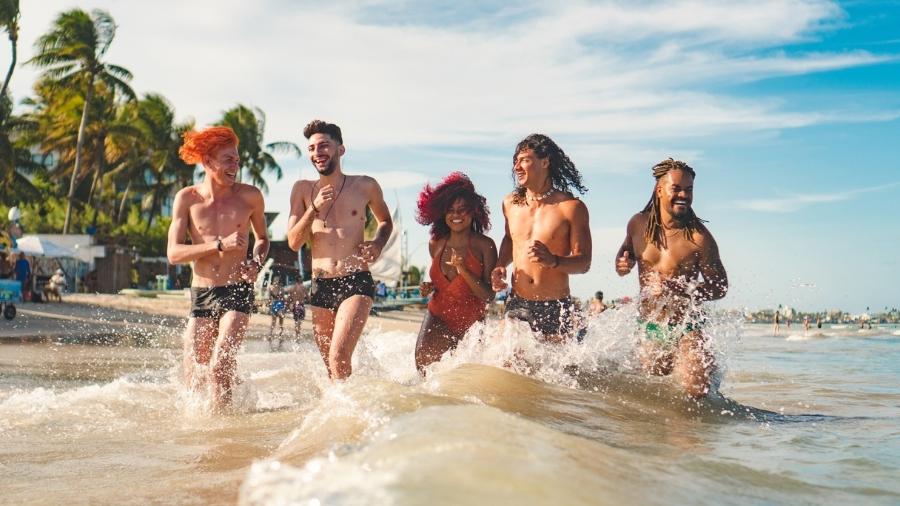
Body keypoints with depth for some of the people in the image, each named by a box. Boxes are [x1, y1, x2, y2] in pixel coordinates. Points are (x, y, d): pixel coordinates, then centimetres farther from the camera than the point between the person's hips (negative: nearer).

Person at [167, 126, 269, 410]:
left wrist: (257, 262, -3)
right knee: (193, 380, 2)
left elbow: (262, 238, 18)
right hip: (201, 295, 2)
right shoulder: (187, 198, -1)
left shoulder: (250, 196, 1)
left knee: (220, 365, -19)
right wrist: (219, 245, -18)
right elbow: (173, 253, -7)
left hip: (237, 293, -1)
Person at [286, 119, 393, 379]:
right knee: (332, 366, 9)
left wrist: (377, 244, 1)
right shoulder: (303, 189, 7)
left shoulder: (365, 186, 4)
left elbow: (385, 221, 22)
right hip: (320, 287, 3)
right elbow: (294, 242, 1)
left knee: (339, 356, -21)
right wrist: (314, 208, -12)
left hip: (356, 282, -3)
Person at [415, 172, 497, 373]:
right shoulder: (435, 244, 1)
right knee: (424, 364, -16)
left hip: (472, 324, -2)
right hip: (438, 318, 2)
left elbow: (489, 296, -14)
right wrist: (430, 287, -2)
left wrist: (464, 271, -25)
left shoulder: (484, 246, -11)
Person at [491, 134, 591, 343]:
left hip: (556, 309, -3)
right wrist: (500, 266, 8)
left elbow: (584, 262, -7)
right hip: (517, 305, 3)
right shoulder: (510, 204, 8)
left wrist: (553, 260, -26)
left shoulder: (571, 208, -6)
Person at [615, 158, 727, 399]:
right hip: (649, 326, 4)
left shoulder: (699, 237, -15)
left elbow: (720, 287, -10)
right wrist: (622, 261, -4)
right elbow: (627, 248, 21)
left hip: (685, 327, -4)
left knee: (696, 391, -19)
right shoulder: (639, 223, -2)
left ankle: (708, 368, 16)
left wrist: (679, 291, -25)